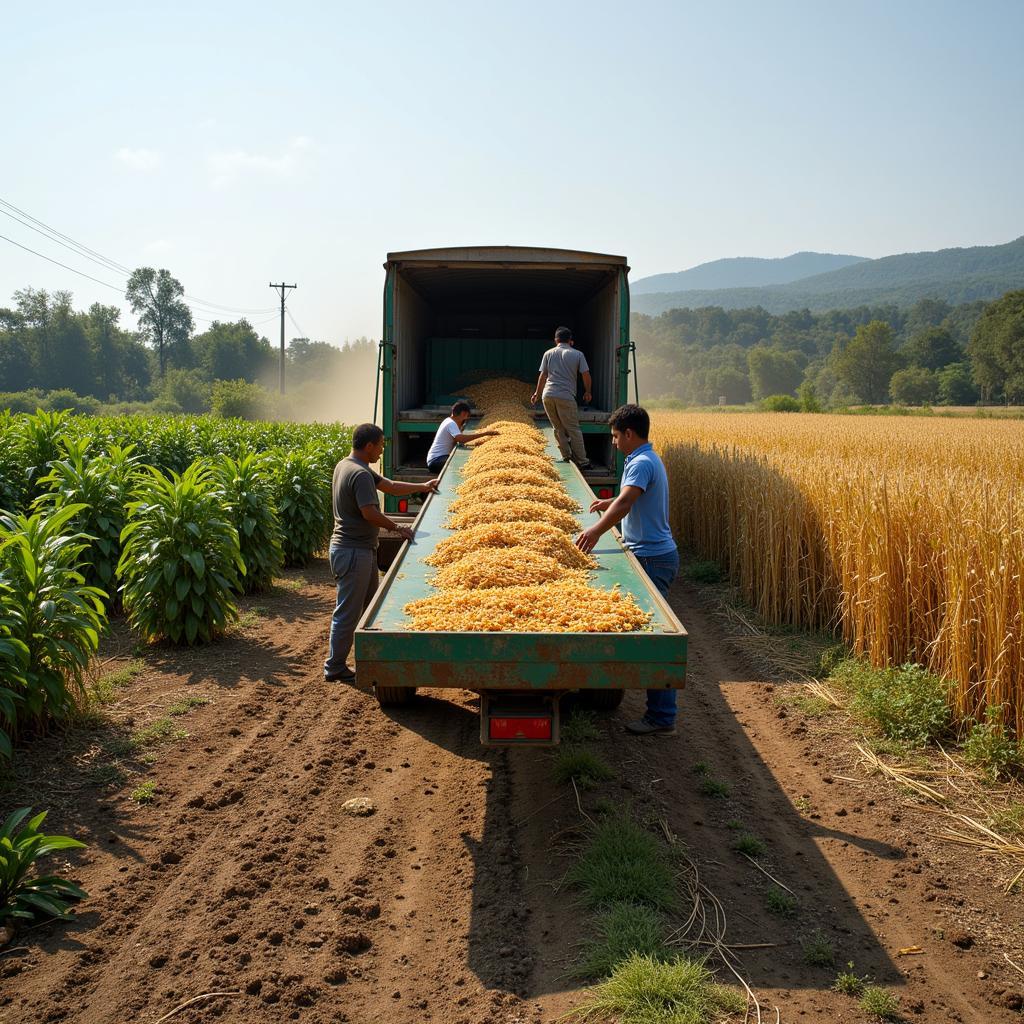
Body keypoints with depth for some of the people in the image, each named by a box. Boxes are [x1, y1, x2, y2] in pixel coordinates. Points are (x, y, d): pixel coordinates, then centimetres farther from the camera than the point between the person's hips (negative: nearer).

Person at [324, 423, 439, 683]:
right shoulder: (360, 474, -20)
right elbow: (369, 513, -26)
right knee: (348, 612, -1)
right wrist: (397, 528, -14)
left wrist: (423, 487, 20)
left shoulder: (346, 466, 13)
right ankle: (335, 668, 8)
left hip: (362, 549, 11)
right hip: (353, 552, -11)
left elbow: (390, 486, 19)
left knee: (370, 606, 19)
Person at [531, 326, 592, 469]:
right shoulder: (577, 354, 5)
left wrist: (537, 393, 22)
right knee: (573, 429, 2)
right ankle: (582, 461, 4)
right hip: (566, 396, -3)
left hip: (548, 395, 3)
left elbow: (543, 375, 12)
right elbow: (586, 375, 3)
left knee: (558, 428, 13)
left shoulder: (549, 353, 12)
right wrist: (587, 392, 18)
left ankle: (567, 457, 11)